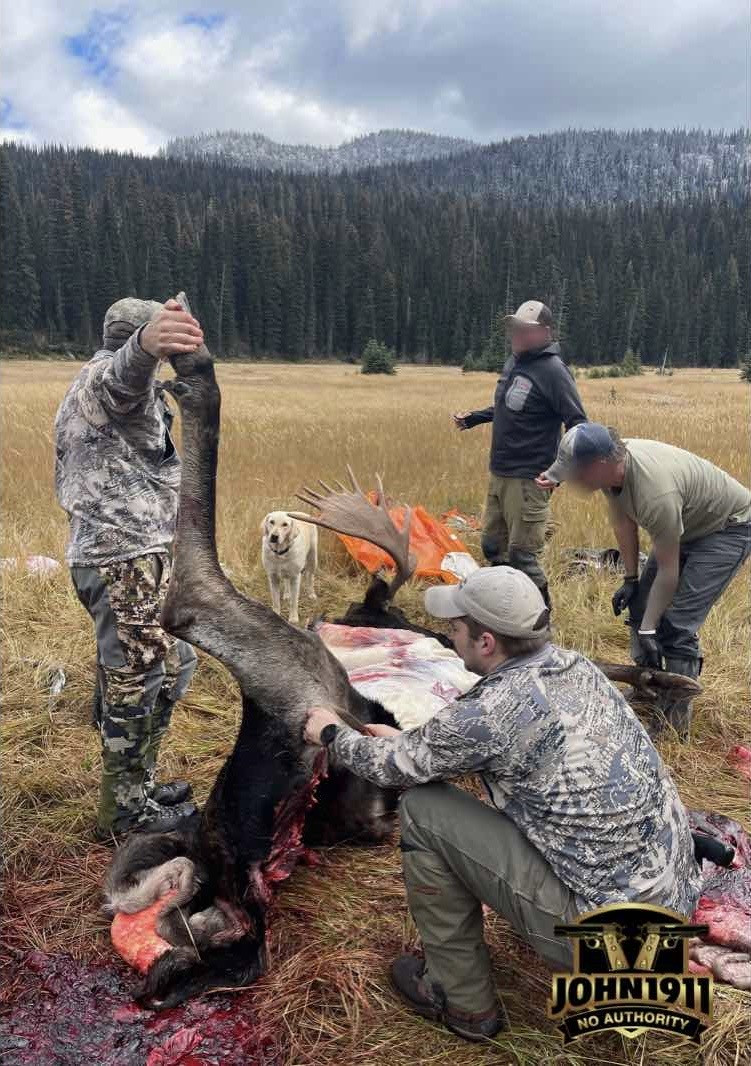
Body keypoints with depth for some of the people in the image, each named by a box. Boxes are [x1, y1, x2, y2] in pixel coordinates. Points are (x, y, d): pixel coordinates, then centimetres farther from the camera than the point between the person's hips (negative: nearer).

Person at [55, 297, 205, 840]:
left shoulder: (84, 390, 24)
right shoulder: (108, 375, -10)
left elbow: (69, 480, 33)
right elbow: (123, 372, -39)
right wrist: (145, 345, -61)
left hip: (102, 551, 11)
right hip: (129, 559, -11)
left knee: (170, 666, 18)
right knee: (136, 682, -2)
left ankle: (139, 781, 30)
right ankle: (126, 808, 12)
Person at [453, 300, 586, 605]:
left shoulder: (552, 370, -15)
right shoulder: (514, 361, 10)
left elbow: (578, 423, -17)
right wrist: (474, 418, 29)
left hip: (528, 479, -9)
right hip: (499, 474, 9)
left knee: (522, 554, -4)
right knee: (493, 546, 16)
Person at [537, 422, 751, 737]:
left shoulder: (655, 493, -41)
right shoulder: (611, 462, -17)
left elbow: (668, 570, -30)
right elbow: (623, 521, 0)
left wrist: (647, 631, -23)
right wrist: (631, 578, 4)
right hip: (687, 525, 9)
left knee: (677, 623, -15)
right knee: (642, 602, 10)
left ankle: (675, 724, -2)